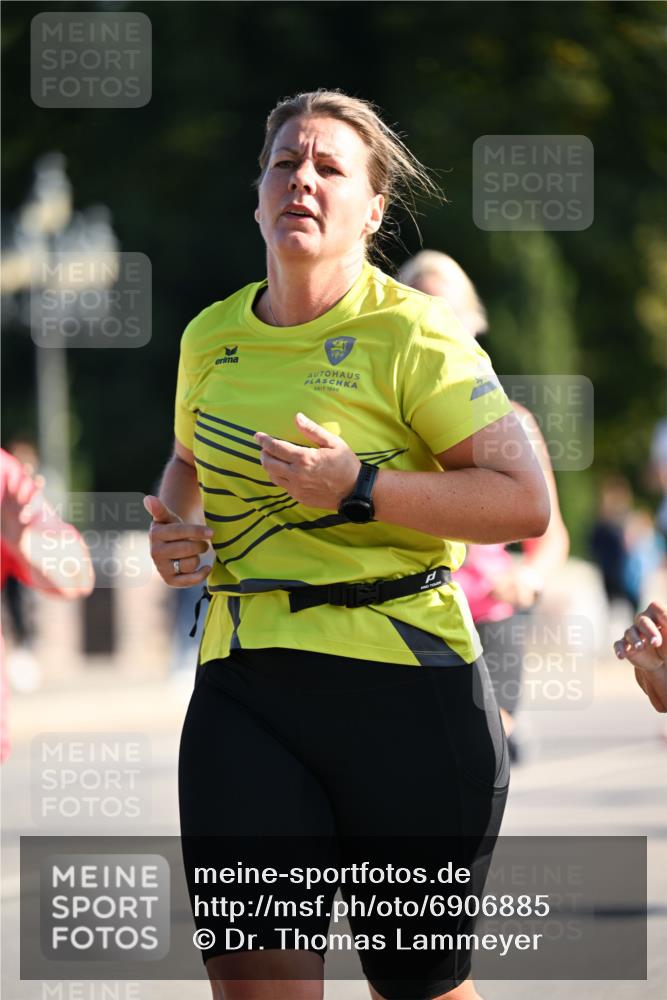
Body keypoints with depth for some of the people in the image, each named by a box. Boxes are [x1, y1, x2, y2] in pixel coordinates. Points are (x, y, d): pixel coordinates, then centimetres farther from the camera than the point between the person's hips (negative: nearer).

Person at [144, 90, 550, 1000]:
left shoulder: (411, 335, -6)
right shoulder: (212, 337, 11)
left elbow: (526, 502, -12)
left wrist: (358, 489, -20)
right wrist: (176, 526, 10)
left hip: (403, 684, -4)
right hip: (245, 688, 4)